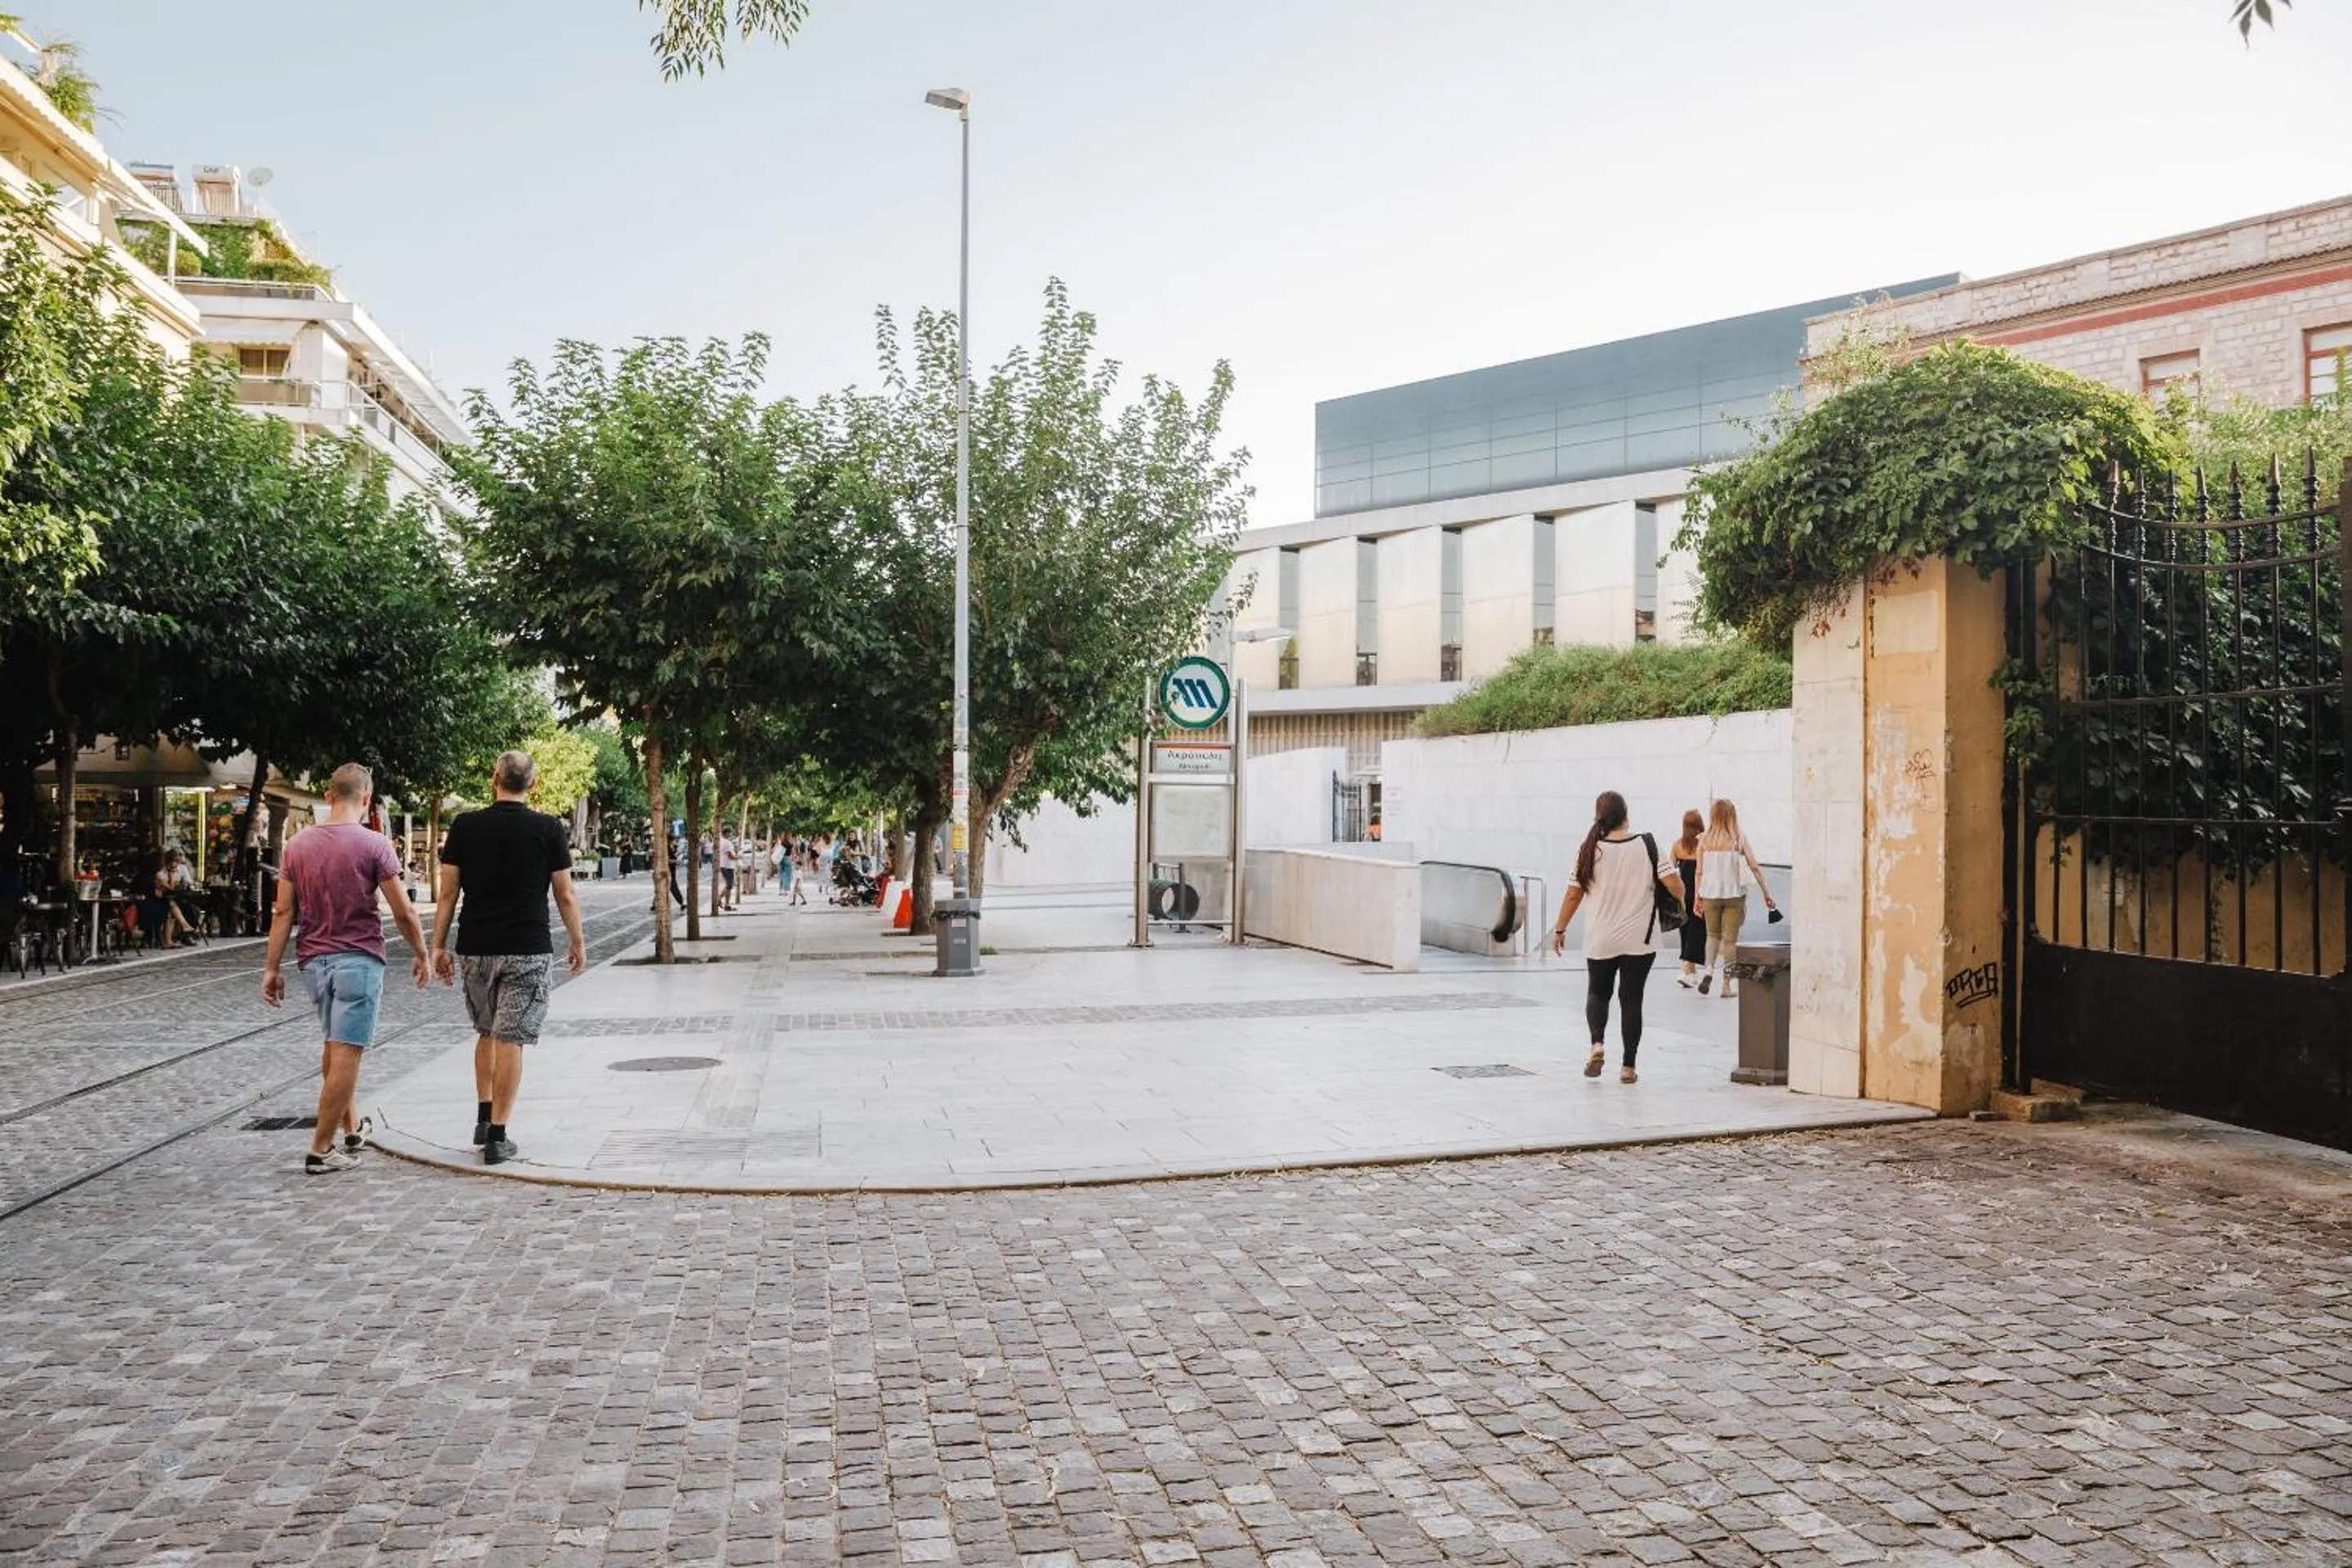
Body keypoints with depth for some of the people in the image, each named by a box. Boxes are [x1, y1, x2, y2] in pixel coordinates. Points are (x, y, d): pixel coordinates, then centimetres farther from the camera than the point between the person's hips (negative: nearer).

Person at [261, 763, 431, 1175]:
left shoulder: (297, 845, 4)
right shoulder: (374, 845, -10)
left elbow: (284, 912, 4)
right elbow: (403, 913, -8)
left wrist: (271, 967, 8)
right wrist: (421, 955, 5)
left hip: (313, 959, 6)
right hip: (359, 959, -6)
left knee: (334, 1045, 21)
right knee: (346, 1053, -2)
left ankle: (352, 1128, 31)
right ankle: (321, 1151, -1)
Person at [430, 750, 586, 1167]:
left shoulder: (464, 826, 1)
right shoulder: (549, 828, -5)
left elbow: (448, 893, 2)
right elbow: (565, 895, -1)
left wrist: (438, 946, 8)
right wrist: (577, 942, 10)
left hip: (475, 949, 3)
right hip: (528, 951, -3)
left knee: (486, 1033, 21)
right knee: (511, 1039, -1)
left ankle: (483, 1118, 25)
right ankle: (497, 1137, 0)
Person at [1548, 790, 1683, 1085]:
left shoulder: (1590, 850, -5)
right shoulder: (1647, 844, -7)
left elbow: (1573, 895, -1)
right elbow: (1675, 886, -11)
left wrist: (1559, 929, 10)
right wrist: (1680, 897, 12)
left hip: (1600, 940, 0)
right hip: (1640, 939, 0)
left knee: (1597, 993, 19)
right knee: (1631, 1000, 8)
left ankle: (1597, 1044, -3)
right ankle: (1628, 1067, 10)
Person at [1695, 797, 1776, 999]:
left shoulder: (1704, 840, -1)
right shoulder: (1739, 839, -4)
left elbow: (1700, 872, -1)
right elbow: (1754, 867, -6)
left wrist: (1698, 897, 7)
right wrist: (1767, 892, 0)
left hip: (1710, 894, 1)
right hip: (1734, 894, -1)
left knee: (1713, 934, 19)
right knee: (1730, 938, 7)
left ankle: (1709, 970, -2)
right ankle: (1727, 984, 9)